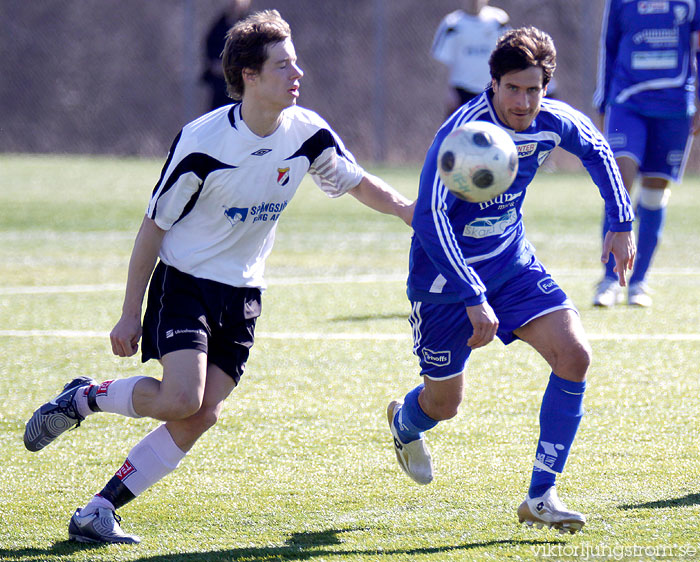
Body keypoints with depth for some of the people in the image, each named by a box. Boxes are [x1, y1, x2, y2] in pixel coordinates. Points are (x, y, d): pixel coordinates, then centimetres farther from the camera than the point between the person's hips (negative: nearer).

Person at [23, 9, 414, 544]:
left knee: (201, 418, -6)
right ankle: (83, 398, 4)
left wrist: (412, 210, -6)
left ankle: (98, 511, 1)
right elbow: (154, 225, -9)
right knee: (180, 399, -23)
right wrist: (130, 314, -6)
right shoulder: (202, 142, -19)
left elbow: (357, 182, 13)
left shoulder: (308, 133, -6)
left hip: (242, 294, 5)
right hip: (185, 280, -5)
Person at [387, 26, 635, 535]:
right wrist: (474, 299, -43)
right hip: (446, 278, -4)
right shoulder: (461, 134, -30)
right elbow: (428, 219, -37)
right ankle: (405, 423, 50)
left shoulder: (553, 122, -12)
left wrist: (621, 224, 7)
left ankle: (541, 497, -9)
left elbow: (597, 150, 13)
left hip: (512, 263, 5)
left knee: (575, 355, -17)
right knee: (444, 405, 9)